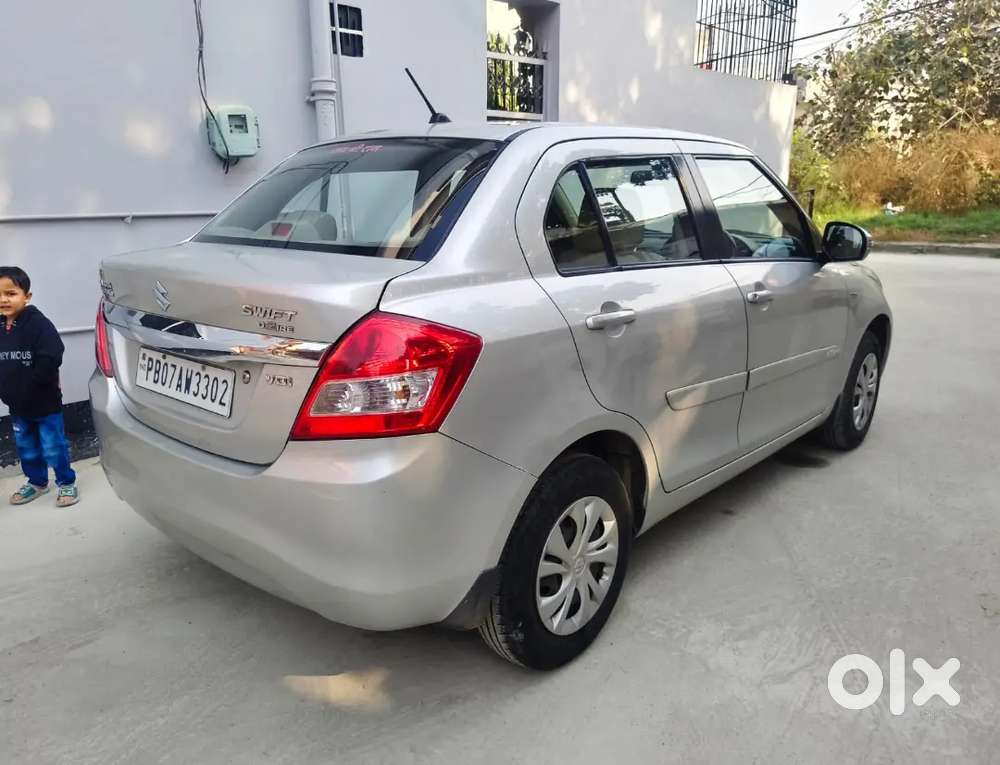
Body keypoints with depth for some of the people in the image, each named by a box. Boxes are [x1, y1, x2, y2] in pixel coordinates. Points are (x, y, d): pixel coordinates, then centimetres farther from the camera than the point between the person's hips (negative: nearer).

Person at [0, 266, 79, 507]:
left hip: (45, 402, -7)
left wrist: (29, 387, -20)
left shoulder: (38, 323, -19)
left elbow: (50, 360, -26)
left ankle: (67, 483, 22)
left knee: (53, 448, 4)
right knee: (26, 448, 20)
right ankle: (37, 482, 38)